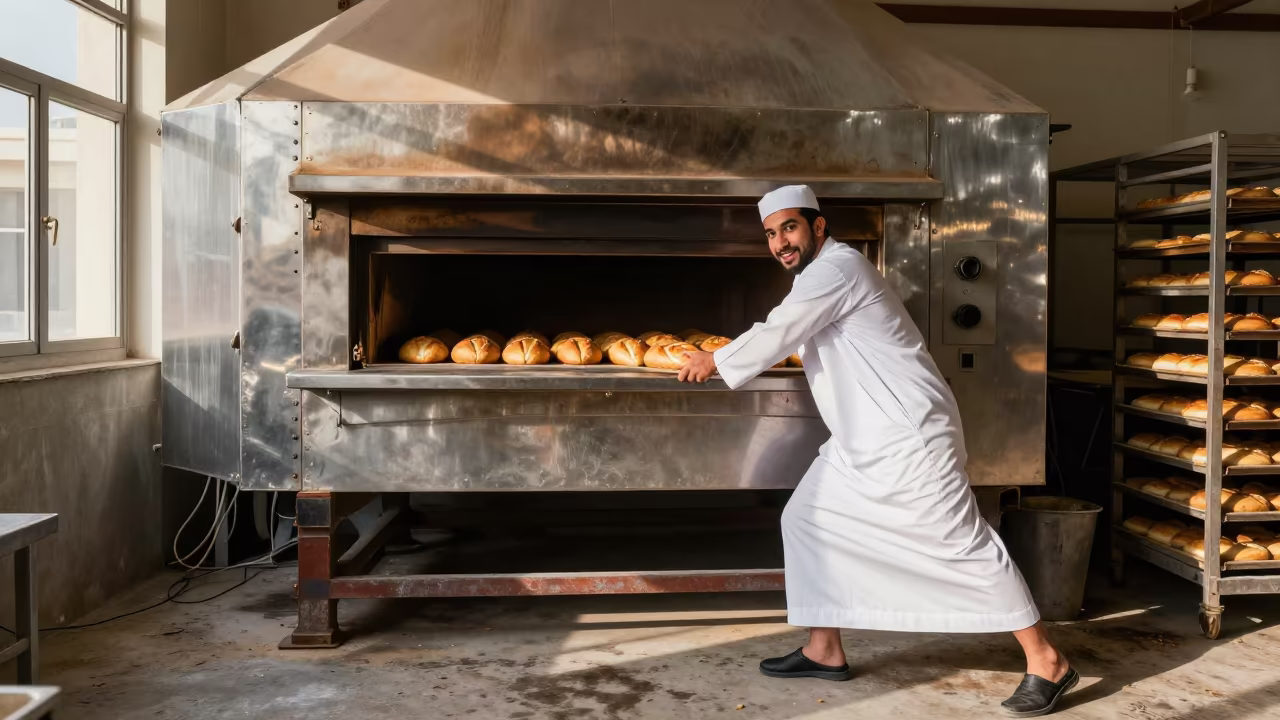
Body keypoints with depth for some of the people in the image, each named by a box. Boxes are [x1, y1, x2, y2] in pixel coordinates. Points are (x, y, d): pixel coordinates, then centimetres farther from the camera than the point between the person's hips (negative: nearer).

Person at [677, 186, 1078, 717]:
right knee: (806, 520, 10)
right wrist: (725, 357, 25)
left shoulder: (837, 267, -14)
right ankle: (825, 651, 18)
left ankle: (1047, 663, 2)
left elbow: (778, 335, -15)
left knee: (961, 540, -8)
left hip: (910, 436, -10)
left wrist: (713, 363, -2)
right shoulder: (817, 274, 17)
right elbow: (789, 337, 30)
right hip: (862, 441, 10)